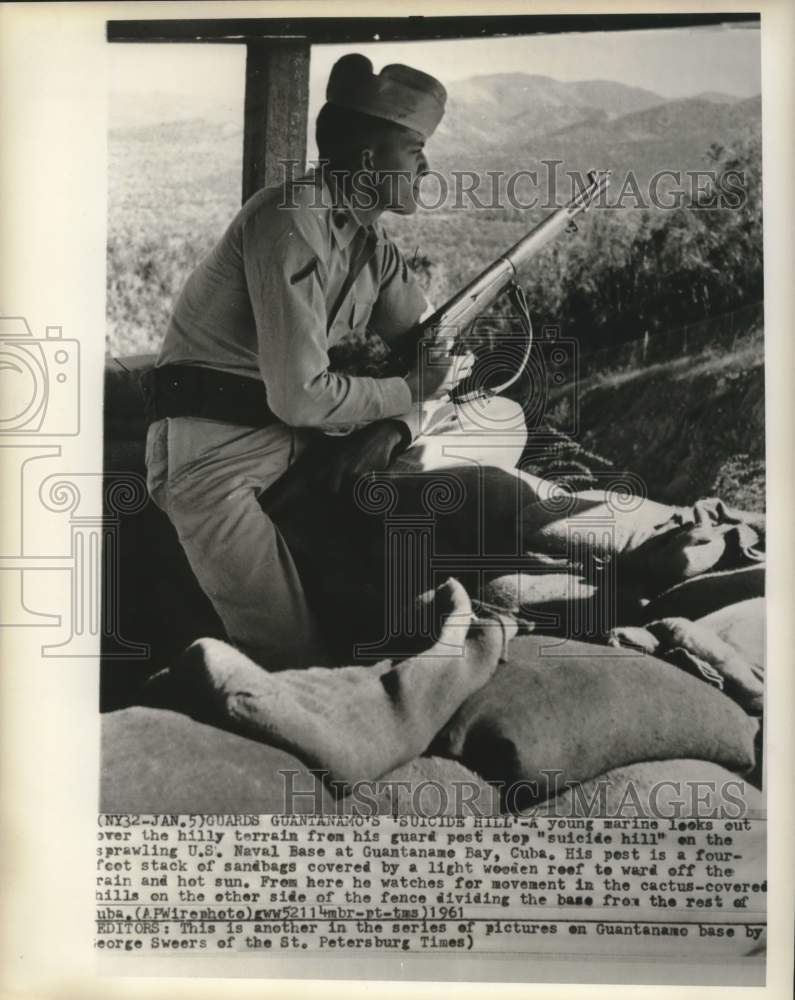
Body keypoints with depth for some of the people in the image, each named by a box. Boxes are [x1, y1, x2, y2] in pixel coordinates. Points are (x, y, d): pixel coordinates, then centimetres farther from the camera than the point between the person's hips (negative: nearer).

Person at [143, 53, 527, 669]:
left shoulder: (371, 240, 8)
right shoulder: (290, 222, -19)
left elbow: (434, 351, 10)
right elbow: (299, 396, -26)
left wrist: (393, 426, -12)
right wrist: (411, 394, -11)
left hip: (308, 436, 9)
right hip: (216, 450, -8)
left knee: (504, 422, 2)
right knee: (293, 659, -26)